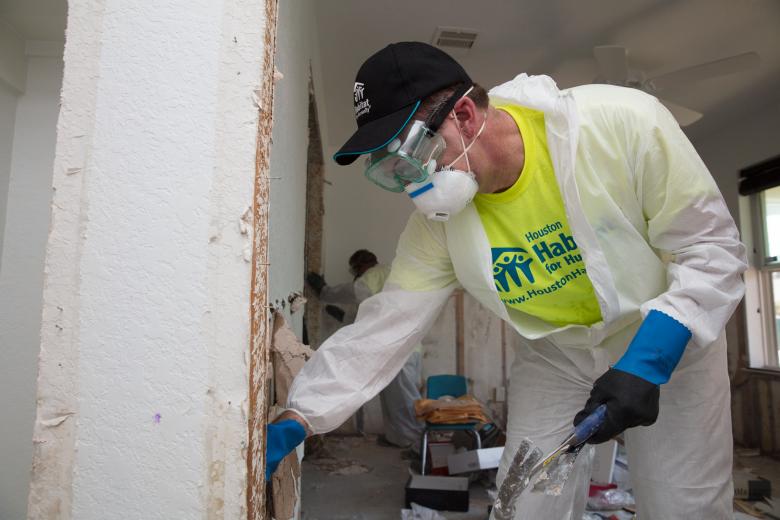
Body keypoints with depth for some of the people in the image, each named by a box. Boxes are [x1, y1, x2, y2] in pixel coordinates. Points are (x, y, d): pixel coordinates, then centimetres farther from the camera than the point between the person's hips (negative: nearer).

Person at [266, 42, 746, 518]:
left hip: (671, 339, -1)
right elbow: (384, 326, -15)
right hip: (555, 354, 2)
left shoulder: (623, 122, -28)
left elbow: (711, 246, -19)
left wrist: (648, 363, -30)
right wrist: (294, 422, -20)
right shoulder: (438, 219, -18)